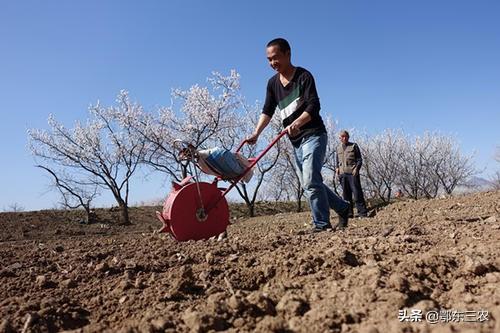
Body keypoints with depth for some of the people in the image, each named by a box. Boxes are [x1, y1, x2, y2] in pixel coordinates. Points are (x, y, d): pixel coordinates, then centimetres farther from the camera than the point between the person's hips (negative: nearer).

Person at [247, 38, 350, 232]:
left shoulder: (303, 76, -9)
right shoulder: (273, 83, 10)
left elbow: (314, 106, -20)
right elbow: (267, 111, 5)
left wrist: (296, 123, -37)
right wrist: (256, 133, -10)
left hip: (313, 135, -7)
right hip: (296, 141, 8)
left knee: (310, 181, -18)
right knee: (308, 184, 10)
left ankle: (321, 223, -7)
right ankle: (342, 207, 27)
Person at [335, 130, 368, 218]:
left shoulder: (354, 146, 8)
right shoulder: (338, 148, 19)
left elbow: (359, 159, 4)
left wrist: (356, 168, -12)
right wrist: (337, 168, 6)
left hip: (352, 172, -4)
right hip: (342, 174, 4)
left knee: (357, 193, -8)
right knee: (346, 194, 4)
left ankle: (362, 213, -7)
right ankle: (349, 213, 9)